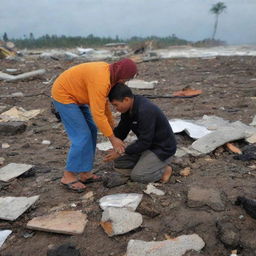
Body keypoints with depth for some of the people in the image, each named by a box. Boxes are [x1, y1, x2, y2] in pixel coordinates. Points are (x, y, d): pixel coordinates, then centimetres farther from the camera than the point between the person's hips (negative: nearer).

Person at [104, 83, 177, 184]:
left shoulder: (145, 111, -32)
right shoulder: (129, 108, -4)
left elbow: (144, 142, -30)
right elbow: (122, 130, 5)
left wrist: (121, 152, -26)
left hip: (163, 148, -9)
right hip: (148, 144, 9)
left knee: (137, 175, -20)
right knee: (118, 162, 4)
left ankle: (164, 169, 2)